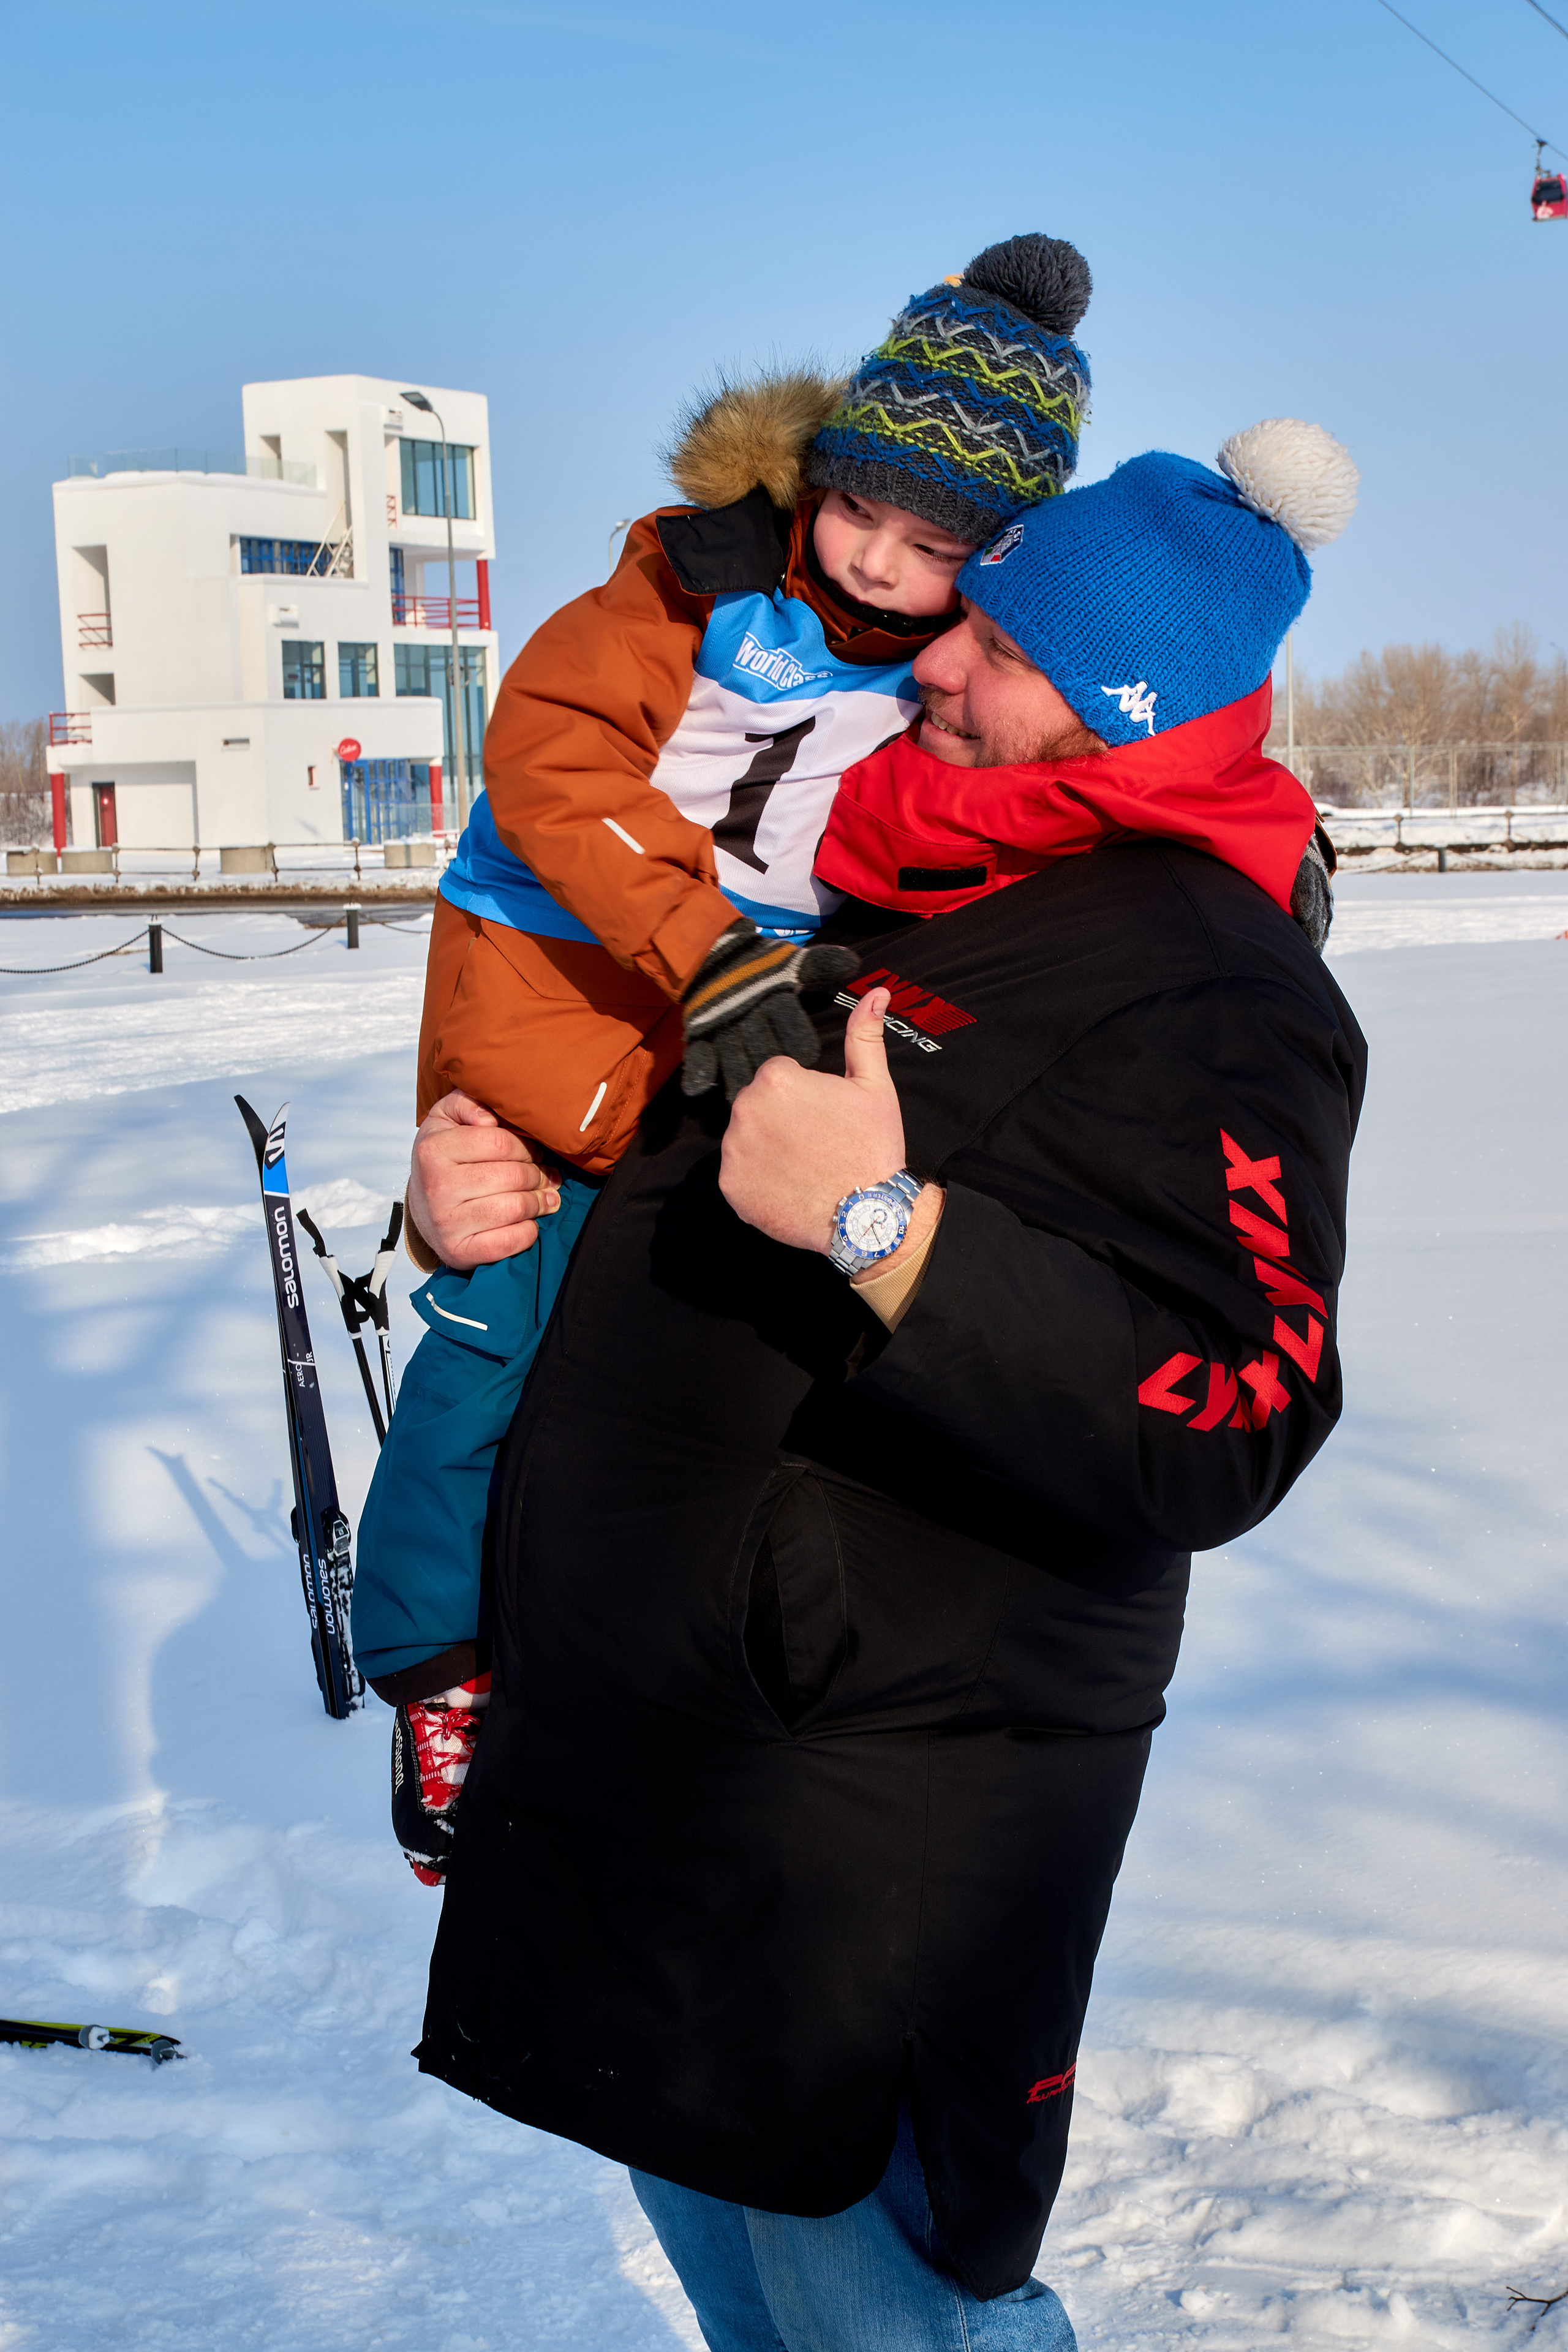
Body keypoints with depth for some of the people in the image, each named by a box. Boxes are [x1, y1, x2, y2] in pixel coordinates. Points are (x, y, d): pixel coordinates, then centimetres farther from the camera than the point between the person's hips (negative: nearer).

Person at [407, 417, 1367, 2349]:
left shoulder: (1204, 990, -16)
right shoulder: (880, 902, 12)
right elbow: (679, 1199, 25)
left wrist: (884, 1223, -32)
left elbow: (1223, 1434, -28)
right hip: (659, 1726, 9)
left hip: (879, 1782, -9)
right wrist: (488, 1193, 4)